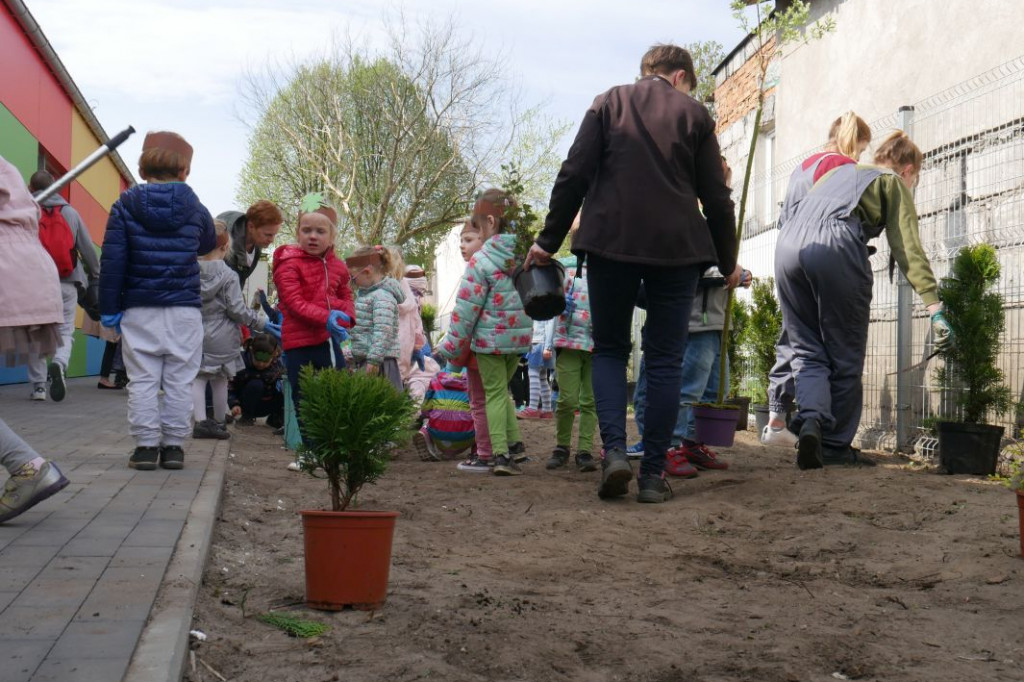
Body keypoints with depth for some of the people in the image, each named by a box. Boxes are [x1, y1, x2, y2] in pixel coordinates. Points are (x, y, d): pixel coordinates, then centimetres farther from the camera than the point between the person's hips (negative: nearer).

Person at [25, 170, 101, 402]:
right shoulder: (70, 212, 5)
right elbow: (88, 249, 8)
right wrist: (95, 277, 17)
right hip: (66, 284, 1)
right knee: (65, 331, 8)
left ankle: (38, 385, 10)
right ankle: (59, 363, -22)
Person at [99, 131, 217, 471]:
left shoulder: (126, 204, -2)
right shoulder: (195, 209, 0)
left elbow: (112, 260, -5)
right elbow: (209, 244, 20)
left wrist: (109, 307, -1)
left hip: (139, 309, 0)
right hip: (184, 309, 0)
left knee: (142, 380, 5)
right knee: (179, 381, 6)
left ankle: (146, 446, 4)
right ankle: (173, 445, 9)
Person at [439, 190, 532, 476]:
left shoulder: (481, 261, -16)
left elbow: (466, 310, -13)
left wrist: (452, 346, -5)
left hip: (489, 339, -5)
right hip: (519, 337, 5)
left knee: (495, 394, 5)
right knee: (502, 390, 22)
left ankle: (501, 453, -1)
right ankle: (513, 444, 16)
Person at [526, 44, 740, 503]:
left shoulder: (608, 103, 10)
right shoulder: (694, 114, 10)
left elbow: (573, 176, 2)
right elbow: (716, 198, 8)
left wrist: (548, 240, 7)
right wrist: (728, 262, 18)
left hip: (610, 242, 0)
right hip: (677, 246, 0)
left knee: (609, 349, 13)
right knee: (664, 360, 6)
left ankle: (614, 450, -6)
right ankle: (653, 474, 5)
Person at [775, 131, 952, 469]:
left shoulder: (840, 171, 36)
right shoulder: (894, 183, 19)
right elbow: (908, 248, 6)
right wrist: (934, 306, -1)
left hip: (788, 247, 5)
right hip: (836, 248, -5)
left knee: (808, 352, 10)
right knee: (845, 357, 7)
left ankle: (810, 419, -15)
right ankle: (836, 445, 11)